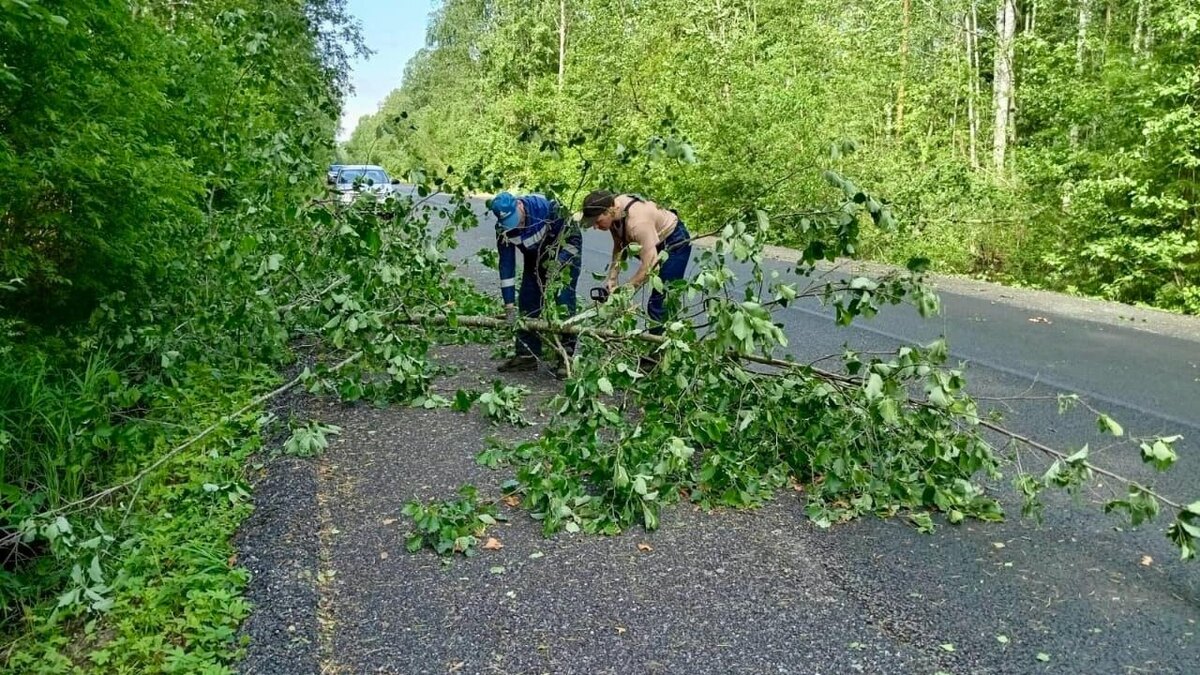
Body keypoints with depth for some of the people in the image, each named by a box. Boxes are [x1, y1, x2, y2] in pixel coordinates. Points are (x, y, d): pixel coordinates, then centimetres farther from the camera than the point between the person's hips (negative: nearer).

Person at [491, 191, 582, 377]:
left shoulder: (547, 208, -35)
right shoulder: (503, 230, -21)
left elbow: (574, 236, -25)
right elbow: (506, 264, -16)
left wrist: (557, 266, -27)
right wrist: (509, 304, -19)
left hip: (565, 255, -5)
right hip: (535, 260, 5)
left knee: (564, 304, -13)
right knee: (527, 305, 1)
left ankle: (566, 357, -7)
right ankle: (526, 355, 11)